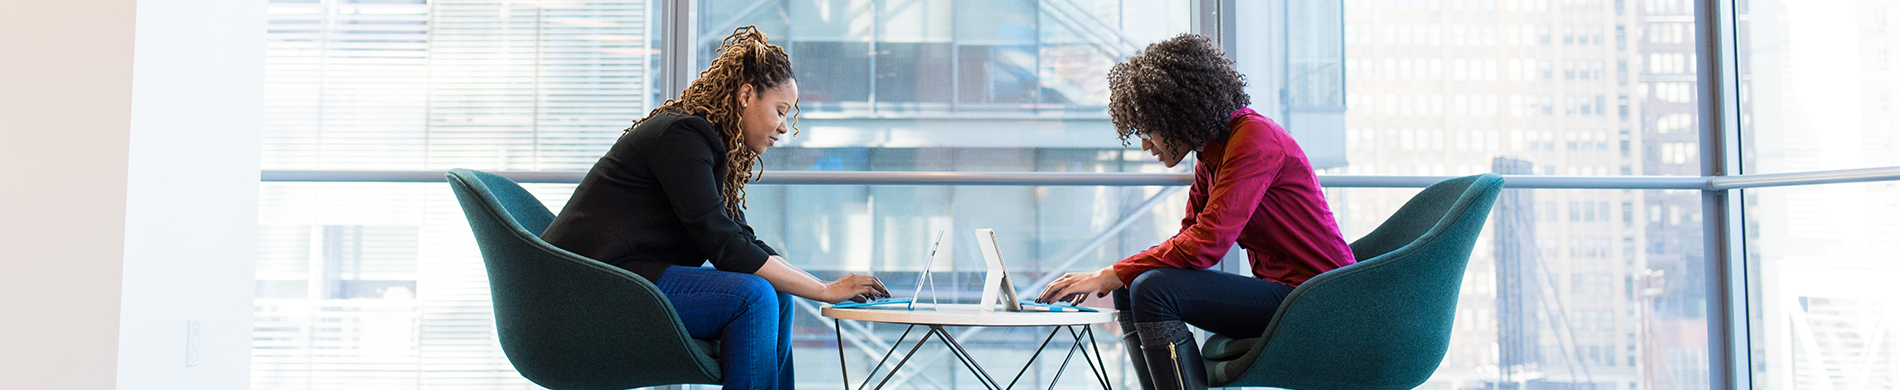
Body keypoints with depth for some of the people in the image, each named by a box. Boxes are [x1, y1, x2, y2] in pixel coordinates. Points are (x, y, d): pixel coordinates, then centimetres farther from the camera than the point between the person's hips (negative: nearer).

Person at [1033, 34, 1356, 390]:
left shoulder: (1253, 138, -17)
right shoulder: (1211, 154, 10)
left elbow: (1206, 243, -24)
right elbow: (1189, 237, 13)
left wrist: (1110, 276, -18)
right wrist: (1112, 279, -1)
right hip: (1277, 287, 9)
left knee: (1153, 290, -22)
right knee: (1129, 290, 3)